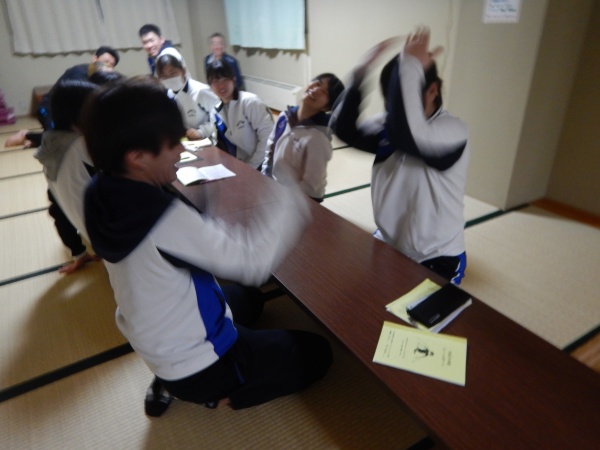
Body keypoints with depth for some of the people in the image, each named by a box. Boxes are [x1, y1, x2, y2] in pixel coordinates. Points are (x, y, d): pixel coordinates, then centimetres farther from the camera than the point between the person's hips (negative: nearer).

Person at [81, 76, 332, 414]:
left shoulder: (106, 195, -8)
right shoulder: (166, 219, -35)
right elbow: (253, 259, -31)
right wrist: (289, 201, -21)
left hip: (159, 343, 8)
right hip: (197, 363, -7)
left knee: (244, 298, 33)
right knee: (316, 353, 5)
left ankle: (173, 381, 19)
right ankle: (218, 394, 6)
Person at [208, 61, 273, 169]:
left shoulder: (249, 101, -14)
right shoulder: (216, 112, 6)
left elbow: (268, 136, -18)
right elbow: (222, 144, 14)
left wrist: (251, 166, -16)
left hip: (257, 168, -5)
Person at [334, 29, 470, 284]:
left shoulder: (454, 132, -21)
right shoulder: (389, 125, -1)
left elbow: (406, 135, -42)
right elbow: (345, 130, -17)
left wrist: (410, 67, -35)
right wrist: (361, 74, -26)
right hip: (386, 246, 6)